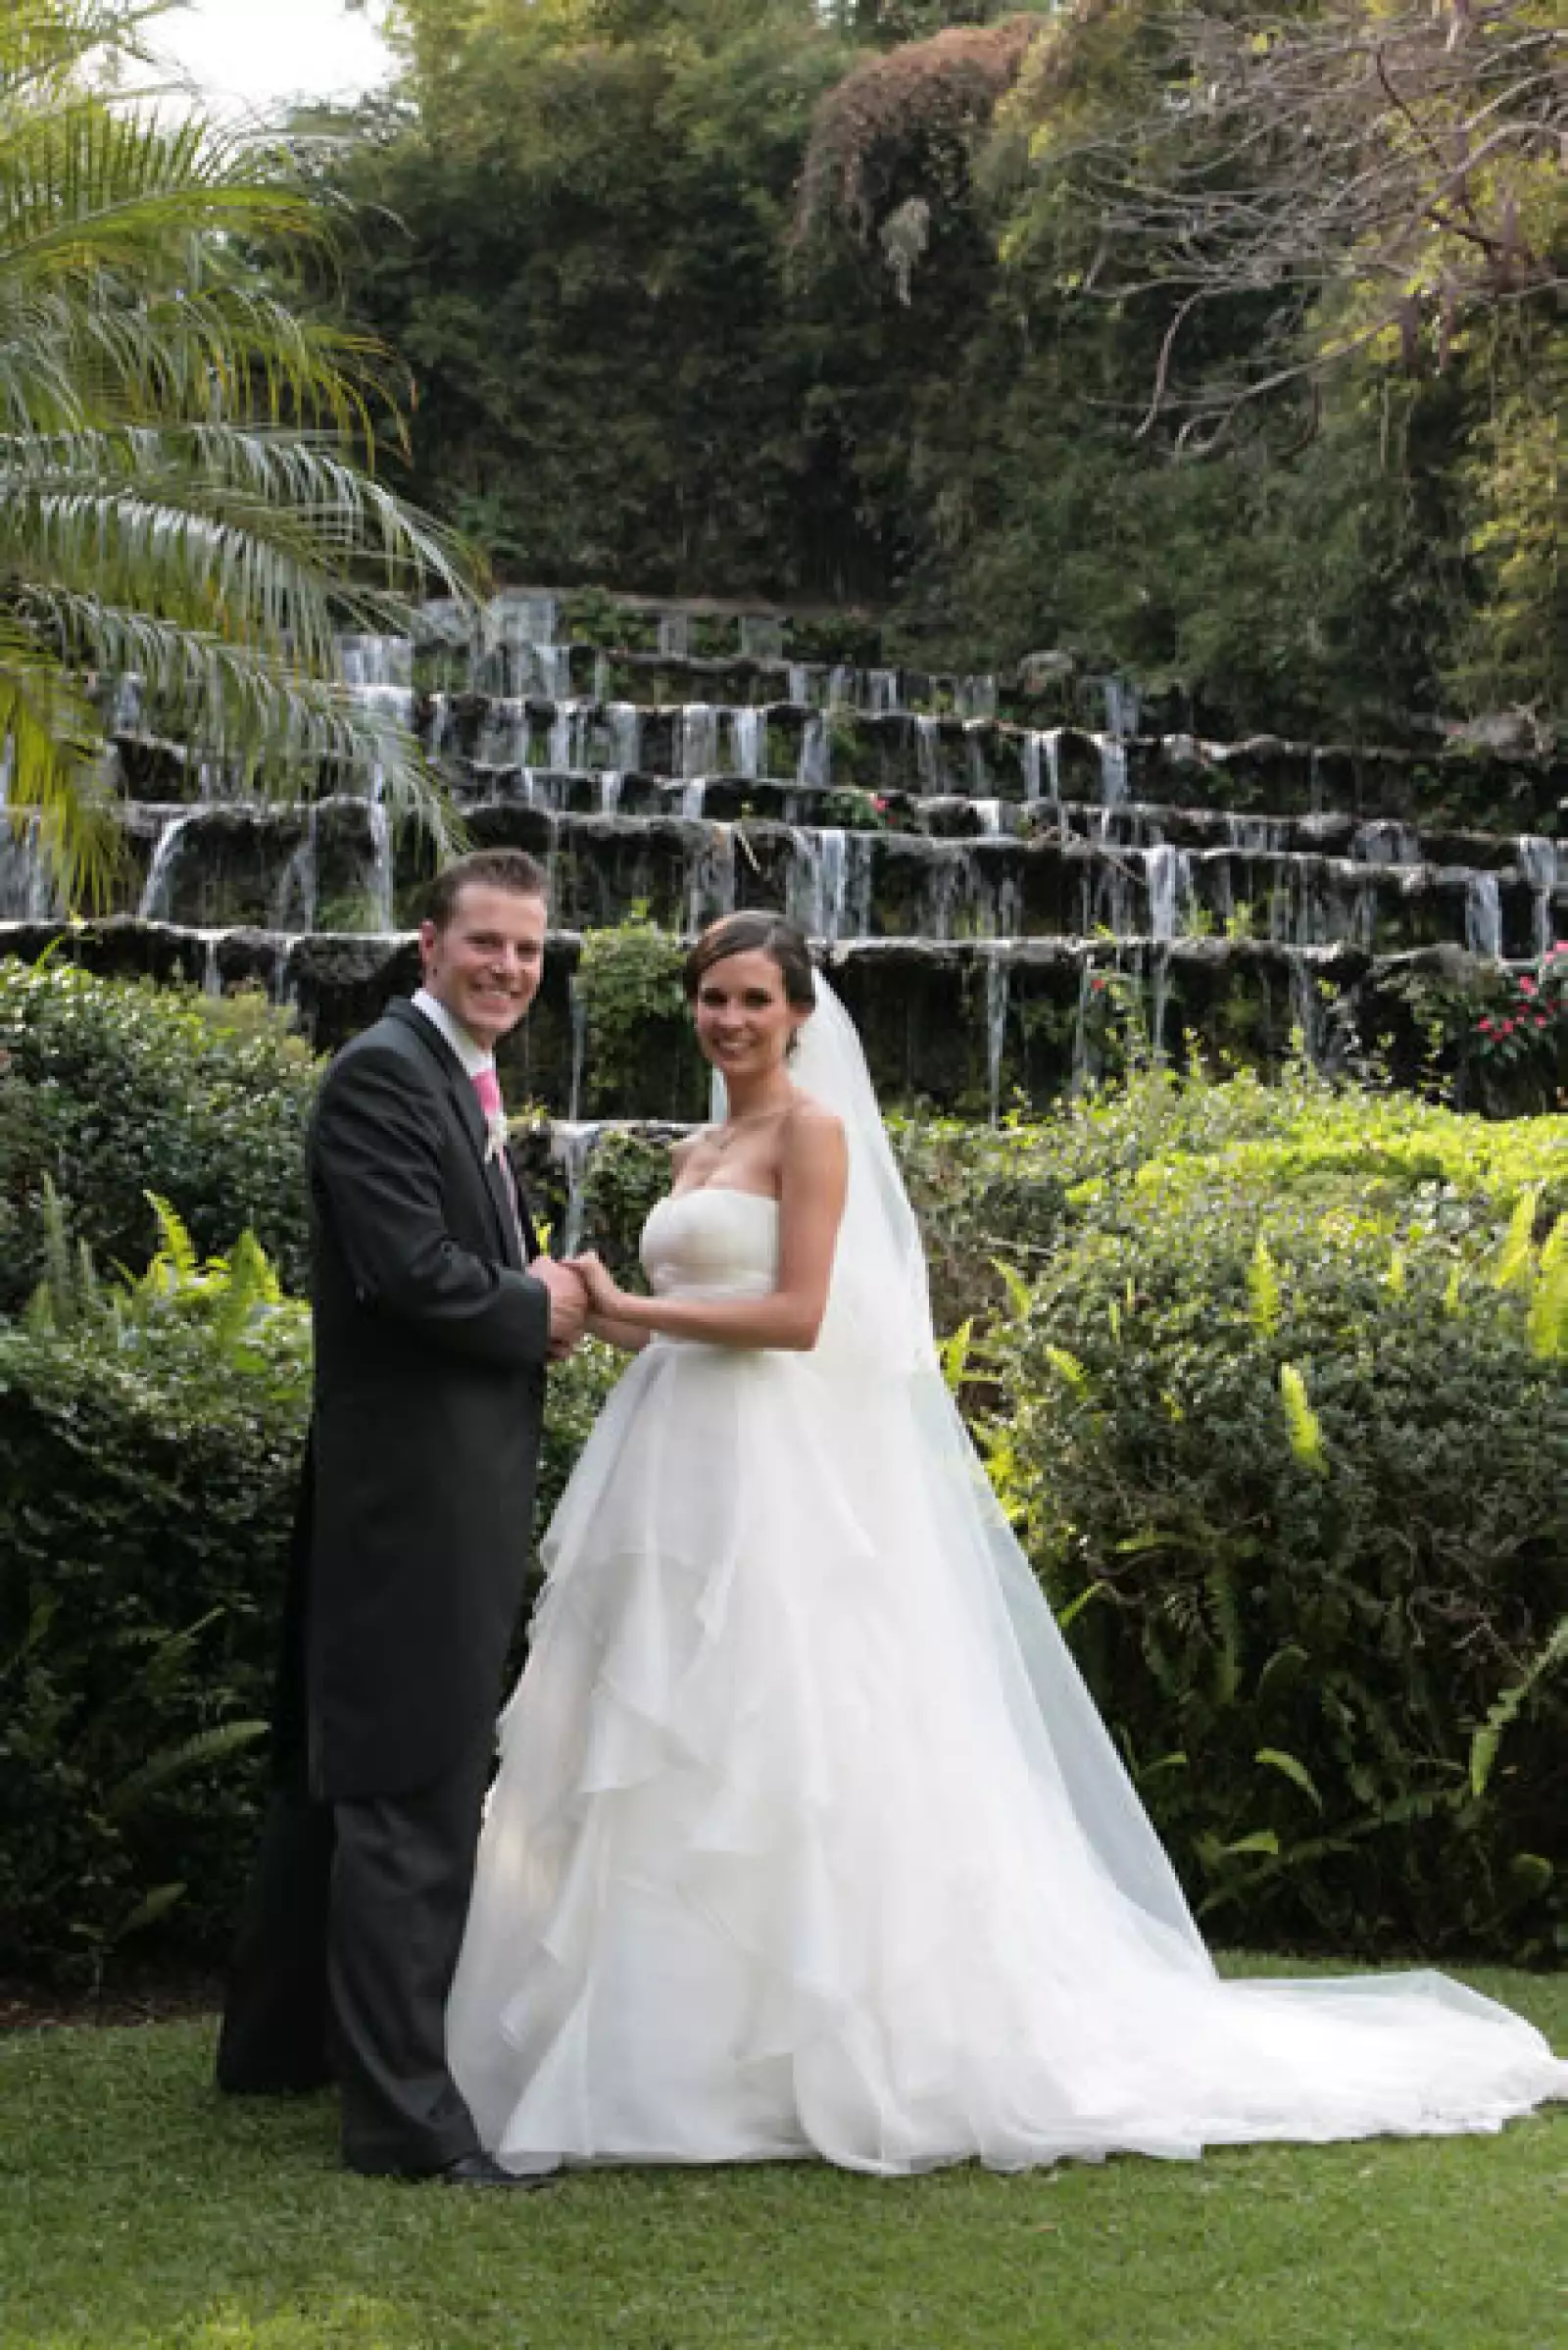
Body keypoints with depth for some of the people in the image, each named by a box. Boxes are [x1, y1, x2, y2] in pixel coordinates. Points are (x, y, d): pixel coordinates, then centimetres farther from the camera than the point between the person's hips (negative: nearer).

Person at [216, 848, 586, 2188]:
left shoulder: (468, 1084, 18)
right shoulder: (383, 1074, -14)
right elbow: (413, 1271, -24)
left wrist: (540, 1298, 3)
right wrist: (538, 1308, -8)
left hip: (455, 1485, 10)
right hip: (412, 1485, -10)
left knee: (346, 1770, 18)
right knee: (412, 1795, -8)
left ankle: (282, 2038, 31)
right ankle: (404, 2111, -3)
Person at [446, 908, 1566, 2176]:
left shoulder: (812, 1129, -6)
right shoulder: (696, 1153, 19)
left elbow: (799, 1313, -15)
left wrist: (633, 1310, -13)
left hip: (776, 1475, -8)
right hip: (681, 1468, 8)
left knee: (784, 1752, -7)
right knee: (666, 1762, 8)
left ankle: (818, 2049, 1)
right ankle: (666, 2048, 14)